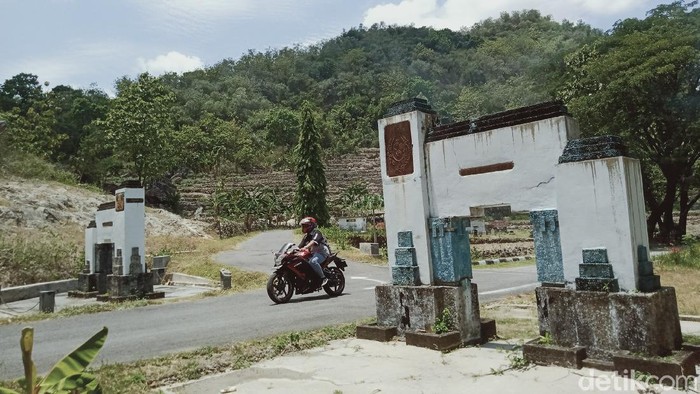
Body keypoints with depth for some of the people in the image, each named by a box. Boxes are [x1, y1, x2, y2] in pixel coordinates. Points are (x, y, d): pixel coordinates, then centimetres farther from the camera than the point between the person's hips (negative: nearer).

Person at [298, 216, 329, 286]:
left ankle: (323, 278, -28)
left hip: (321, 252, -9)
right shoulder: (306, 236, 19)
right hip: (312, 253, 9)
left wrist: (305, 247, -42)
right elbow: (300, 246, 17)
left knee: (312, 261, -36)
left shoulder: (316, 232, -8)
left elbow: (313, 241, -27)